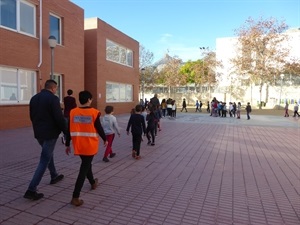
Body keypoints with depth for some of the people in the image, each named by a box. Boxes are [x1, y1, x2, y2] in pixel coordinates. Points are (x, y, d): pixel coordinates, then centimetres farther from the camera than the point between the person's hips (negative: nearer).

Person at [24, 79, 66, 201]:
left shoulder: (34, 98, 9)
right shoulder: (53, 98, -15)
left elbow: (32, 116, 16)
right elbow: (59, 118, -20)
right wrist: (66, 131, -10)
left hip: (38, 133, 8)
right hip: (50, 133, -8)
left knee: (48, 154, 26)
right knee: (44, 161, -2)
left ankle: (54, 176, 41)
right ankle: (31, 190, -1)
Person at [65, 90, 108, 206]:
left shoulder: (73, 112, -2)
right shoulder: (94, 112, -11)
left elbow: (69, 130, 1)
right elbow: (99, 128, -6)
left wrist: (67, 145, 11)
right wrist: (105, 139, 11)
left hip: (78, 145, 4)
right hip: (90, 146, -4)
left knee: (86, 164, 26)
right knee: (84, 169, 1)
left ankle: (93, 183, 47)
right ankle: (75, 197, -2)